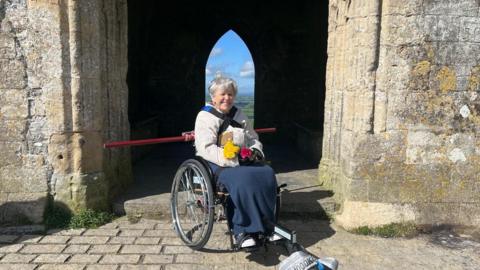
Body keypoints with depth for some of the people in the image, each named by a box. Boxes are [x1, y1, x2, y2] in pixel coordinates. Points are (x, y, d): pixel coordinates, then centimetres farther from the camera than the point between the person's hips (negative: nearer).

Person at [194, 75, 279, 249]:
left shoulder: (238, 115, 18)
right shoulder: (205, 116, -2)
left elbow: (254, 139, 25)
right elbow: (205, 149, -15)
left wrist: (255, 151, 0)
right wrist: (232, 159, -23)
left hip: (243, 160, 6)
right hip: (218, 164, -6)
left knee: (267, 174, -21)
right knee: (243, 180, -35)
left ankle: (265, 225, -13)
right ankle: (242, 231, -27)